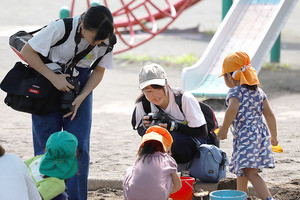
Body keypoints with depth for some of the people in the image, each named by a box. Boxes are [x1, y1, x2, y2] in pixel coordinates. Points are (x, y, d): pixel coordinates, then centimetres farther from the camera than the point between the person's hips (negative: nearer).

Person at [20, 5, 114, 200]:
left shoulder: (107, 40, -15)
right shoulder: (61, 28, -27)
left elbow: (99, 71, -1)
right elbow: (27, 52, -18)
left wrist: (81, 97, -16)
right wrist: (53, 77, -23)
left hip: (80, 85, 3)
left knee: (78, 146, -4)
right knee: (48, 145, -3)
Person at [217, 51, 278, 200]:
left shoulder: (234, 92, -5)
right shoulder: (259, 92, 14)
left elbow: (233, 109, -26)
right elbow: (269, 115, 10)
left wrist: (224, 129, -14)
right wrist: (274, 136, 19)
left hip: (244, 135, -8)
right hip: (261, 133, 8)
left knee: (250, 172, -16)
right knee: (241, 169, 26)